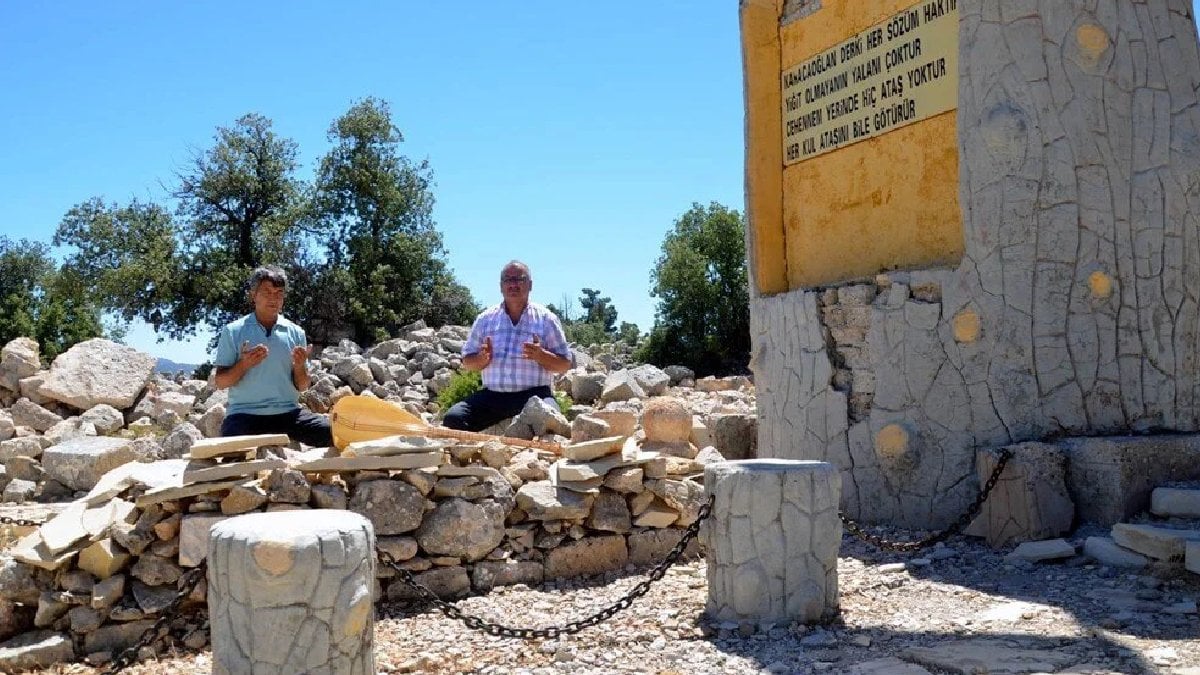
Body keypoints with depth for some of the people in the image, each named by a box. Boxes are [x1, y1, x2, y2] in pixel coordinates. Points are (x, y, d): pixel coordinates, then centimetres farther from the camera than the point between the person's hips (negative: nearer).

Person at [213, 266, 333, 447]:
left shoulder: (295, 333, 10)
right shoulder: (233, 332, 4)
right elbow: (220, 383, 2)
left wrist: (299, 367, -9)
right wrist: (243, 365, -16)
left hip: (287, 412, 2)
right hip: (245, 413, -2)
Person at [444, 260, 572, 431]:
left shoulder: (546, 319, 8)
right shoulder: (485, 319, 14)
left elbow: (565, 364, 7)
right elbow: (467, 362, 17)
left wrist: (541, 355, -13)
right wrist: (483, 358, -6)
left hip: (534, 394, -2)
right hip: (492, 395, 2)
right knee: (453, 418, -21)